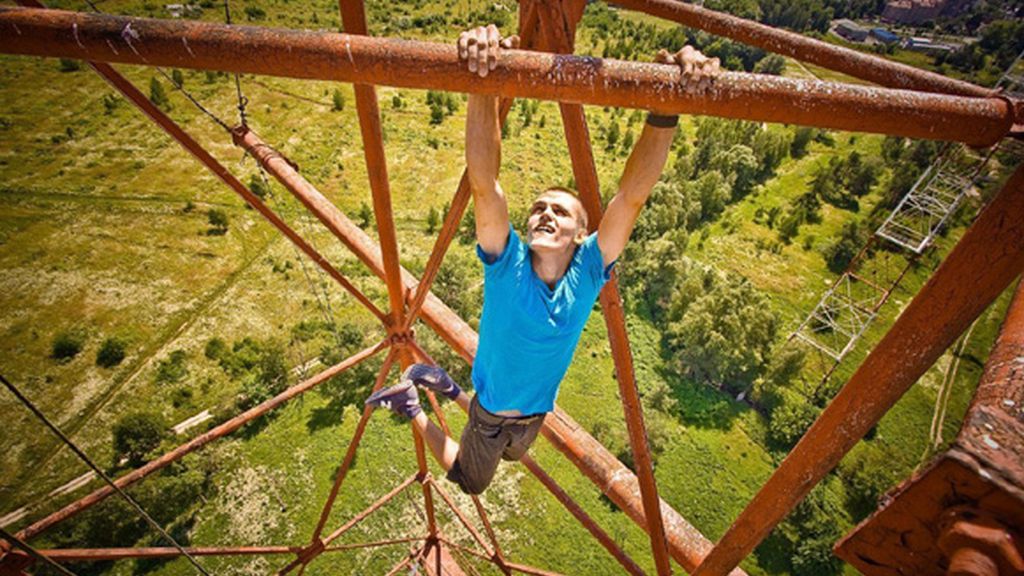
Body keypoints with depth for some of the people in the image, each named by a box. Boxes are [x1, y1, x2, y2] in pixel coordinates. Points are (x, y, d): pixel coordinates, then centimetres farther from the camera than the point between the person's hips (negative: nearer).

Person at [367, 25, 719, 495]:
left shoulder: (588, 271, -24)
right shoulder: (507, 262, -29)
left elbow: (633, 194, -36)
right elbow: (483, 183, -44)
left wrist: (665, 109, -50)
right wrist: (483, 85, -57)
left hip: (537, 412, 3)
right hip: (491, 412, -3)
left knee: (512, 452, 36)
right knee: (470, 482, 24)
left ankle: (443, 384, 52)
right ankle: (411, 405, 38)